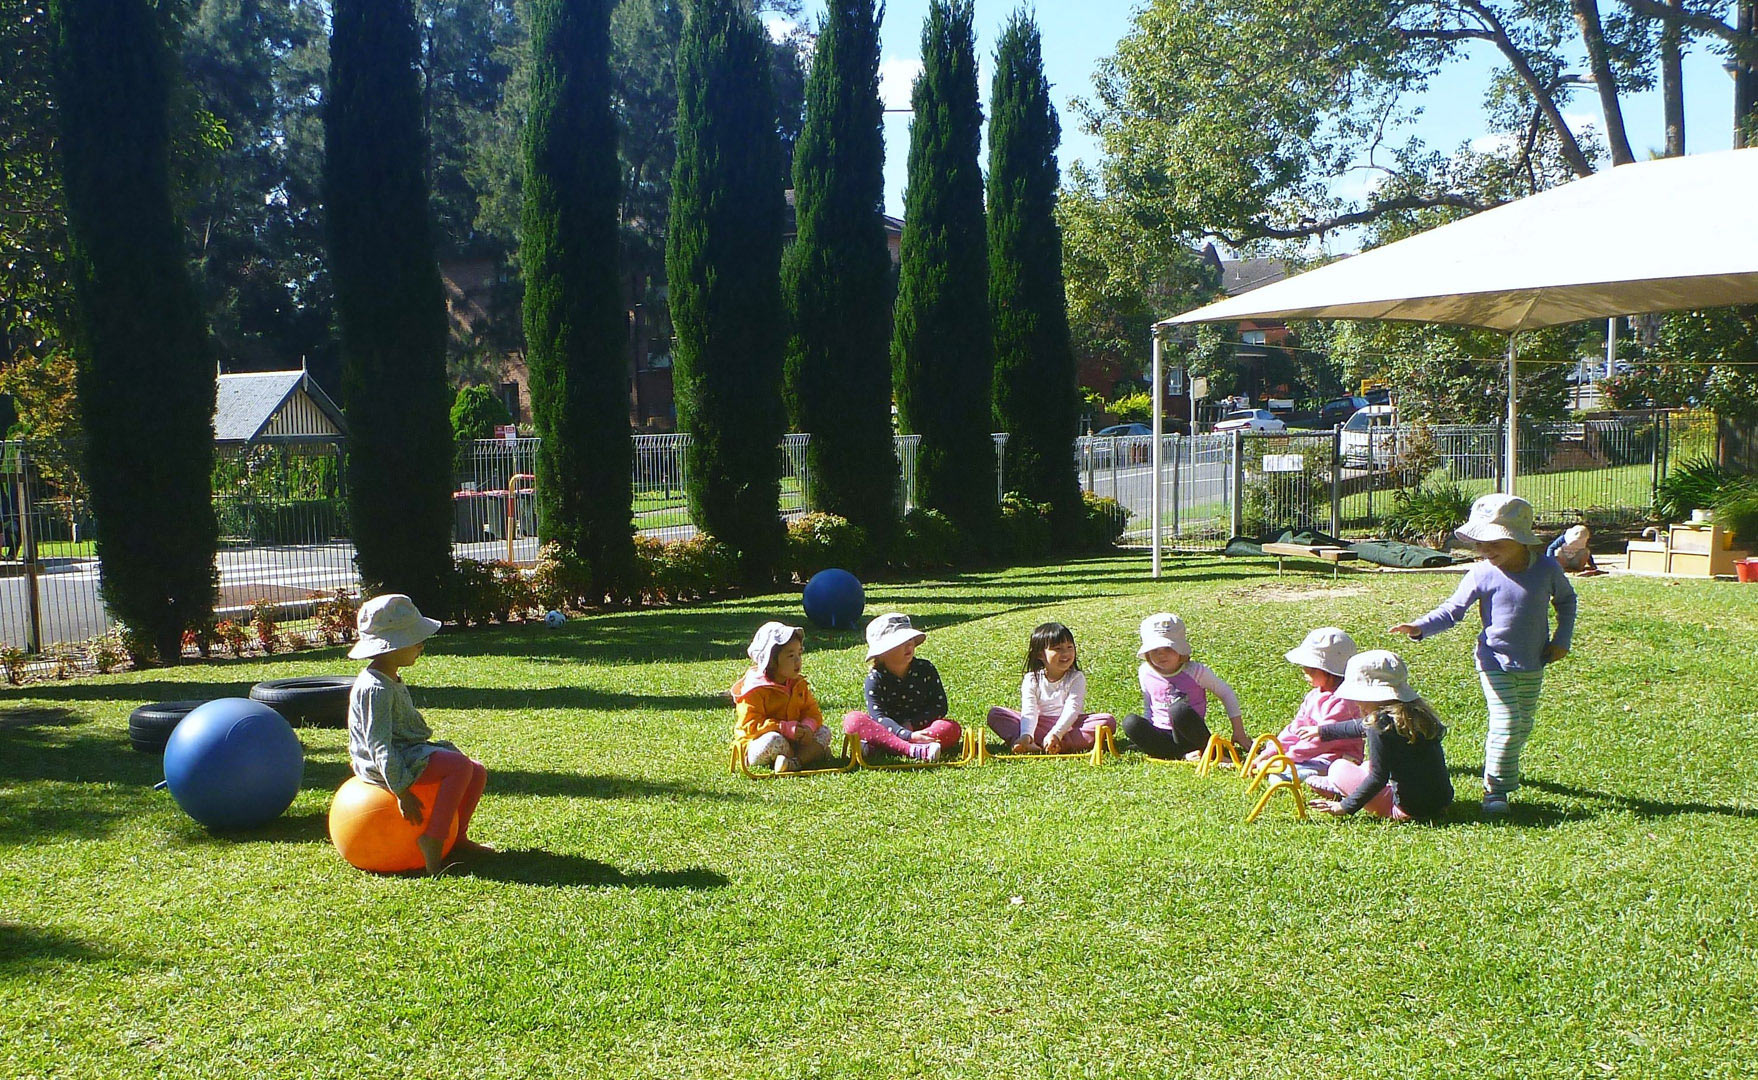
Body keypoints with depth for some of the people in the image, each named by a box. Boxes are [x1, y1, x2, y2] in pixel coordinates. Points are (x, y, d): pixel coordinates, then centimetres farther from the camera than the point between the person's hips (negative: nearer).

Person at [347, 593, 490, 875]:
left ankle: (459, 838, 14)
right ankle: (433, 838, -24)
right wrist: (401, 791, -27)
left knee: (478, 772, 4)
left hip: (409, 751, 10)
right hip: (381, 764, -10)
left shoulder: (391, 681, 13)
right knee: (460, 766, -27)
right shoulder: (375, 689, -20)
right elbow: (379, 745, -25)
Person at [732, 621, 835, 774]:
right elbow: (751, 725, -22)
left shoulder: (799, 684, 6)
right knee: (774, 740, -38)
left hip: (793, 739, 7)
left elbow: (812, 712, 6)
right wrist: (787, 729, -27)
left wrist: (807, 727, -20)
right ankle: (814, 753, -14)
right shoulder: (755, 689, -17)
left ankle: (793, 762, -31)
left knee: (824, 732, -8)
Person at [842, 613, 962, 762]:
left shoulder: (925, 669, 1)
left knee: (952, 729, -28)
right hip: (886, 730, -1)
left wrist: (911, 724, -16)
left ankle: (875, 745, -34)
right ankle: (913, 750, -46)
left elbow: (940, 706, -2)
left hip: (919, 728, 2)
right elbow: (878, 716, -19)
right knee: (852, 720, -27)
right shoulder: (875, 679, -7)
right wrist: (907, 735, -35)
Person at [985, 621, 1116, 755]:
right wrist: (1026, 735, -33)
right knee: (995, 714, -16)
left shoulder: (1076, 678, -1)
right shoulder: (1032, 680, 1)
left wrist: (1055, 734, -33)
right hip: (1039, 725, 1)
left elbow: (1072, 709, -16)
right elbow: (1029, 711, -12)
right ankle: (1028, 744, -41)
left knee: (1108, 721, -27)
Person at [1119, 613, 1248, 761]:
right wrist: (1146, 737, 10)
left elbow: (1226, 694, 3)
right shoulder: (1145, 673, 4)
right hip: (1161, 736, 4)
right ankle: (1183, 755, -31)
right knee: (1130, 722, -27)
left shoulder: (1195, 671, -7)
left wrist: (1238, 731, 3)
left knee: (1178, 709, -36)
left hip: (1189, 737, -4)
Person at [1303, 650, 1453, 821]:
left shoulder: (1382, 723, -19)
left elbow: (1379, 777, -18)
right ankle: (1339, 787, 45)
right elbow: (1362, 727, 24)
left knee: (1340, 769, 2)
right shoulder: (1417, 712, 8)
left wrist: (1346, 807, -8)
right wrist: (1321, 730, 37)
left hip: (1409, 811, -8)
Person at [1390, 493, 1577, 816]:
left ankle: (1506, 767, 39)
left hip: (1533, 665, 3)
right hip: (1495, 660, -3)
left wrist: (1562, 639, 4)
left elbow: (1566, 599, 13)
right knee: (1506, 722, -12)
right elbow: (1452, 610, -8)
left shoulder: (1547, 569, -7)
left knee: (1524, 725, 14)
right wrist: (1420, 628, -24)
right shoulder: (1482, 574, -12)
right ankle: (1495, 788, 0)